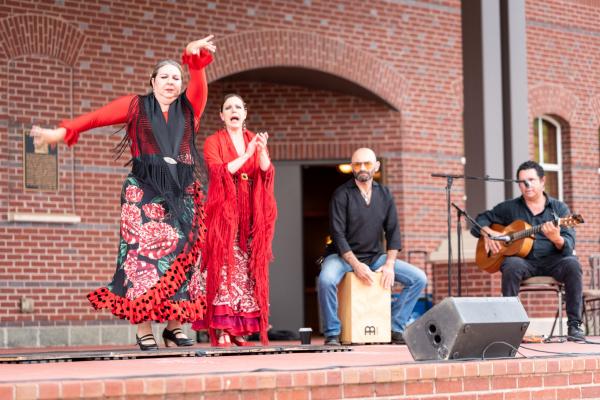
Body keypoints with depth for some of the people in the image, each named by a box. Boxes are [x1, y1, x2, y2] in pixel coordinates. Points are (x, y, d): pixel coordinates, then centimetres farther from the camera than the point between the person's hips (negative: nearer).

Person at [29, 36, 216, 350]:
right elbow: (97, 117, -3)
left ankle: (174, 326, 1)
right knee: (143, 253, -11)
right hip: (144, 190, -3)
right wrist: (63, 131, -18)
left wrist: (194, 57, -26)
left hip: (182, 193, 3)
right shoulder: (135, 106, 9)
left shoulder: (188, 107, 14)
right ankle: (144, 330, -13)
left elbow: (199, 84, -5)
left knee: (180, 254, -2)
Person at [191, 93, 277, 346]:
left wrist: (262, 152, -18)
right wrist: (246, 155, -18)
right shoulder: (213, 142, 4)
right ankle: (221, 331, -14)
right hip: (223, 213, -4)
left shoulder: (256, 141, 15)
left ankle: (239, 330, 2)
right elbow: (219, 171, -12)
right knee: (224, 267, -11)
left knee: (247, 269, 0)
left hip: (251, 216, 4)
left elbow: (267, 174, 1)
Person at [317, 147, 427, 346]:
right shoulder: (341, 195, -9)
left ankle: (395, 328, -1)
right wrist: (356, 265, -24)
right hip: (343, 255, -5)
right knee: (326, 280, -37)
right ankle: (332, 333, -18)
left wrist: (389, 264, -10)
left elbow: (393, 231, 3)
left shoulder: (384, 195, 6)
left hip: (375, 256, 5)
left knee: (418, 278, -10)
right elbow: (338, 235, -15)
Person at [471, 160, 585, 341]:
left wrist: (556, 239, -27)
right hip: (523, 260, 0)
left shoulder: (559, 208, 8)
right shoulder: (510, 208, 12)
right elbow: (481, 219, 16)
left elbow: (569, 245, -3)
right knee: (512, 265, -35)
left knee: (572, 264, -32)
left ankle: (574, 325, -27)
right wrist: (487, 232, -8)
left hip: (552, 261, 0)